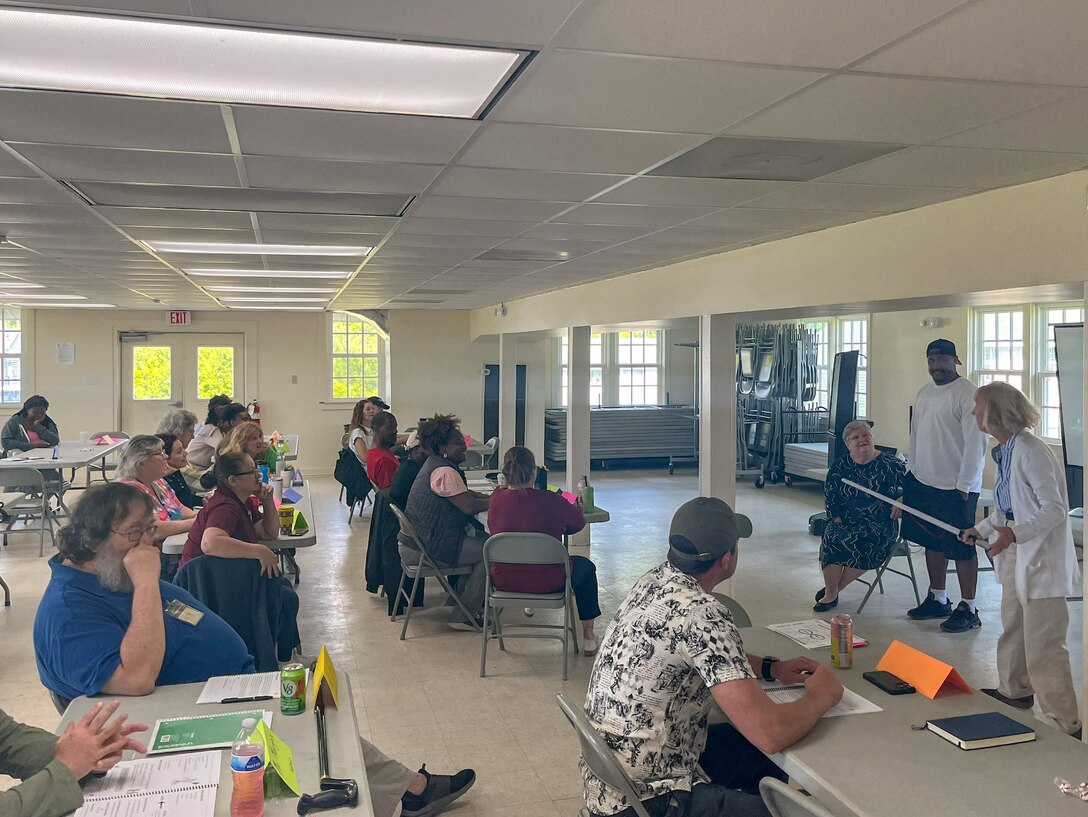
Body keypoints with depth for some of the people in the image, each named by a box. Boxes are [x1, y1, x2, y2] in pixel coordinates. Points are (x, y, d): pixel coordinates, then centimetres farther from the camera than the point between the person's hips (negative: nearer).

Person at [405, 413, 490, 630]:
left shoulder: (434, 464, 14)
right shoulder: (444, 472, -21)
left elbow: (464, 494, 22)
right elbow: (469, 506, -21)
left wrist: (489, 497, 9)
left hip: (418, 539, 11)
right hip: (426, 549, -11)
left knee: (482, 538, 17)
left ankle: (461, 597, 24)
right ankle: (463, 617, -3)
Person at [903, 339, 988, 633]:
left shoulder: (967, 394, -14)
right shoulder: (924, 393, 12)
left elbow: (975, 443, -17)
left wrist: (964, 487, -19)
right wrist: (910, 472, 15)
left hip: (955, 487, -8)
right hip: (923, 482, 8)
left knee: (961, 548, -1)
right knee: (932, 543, 15)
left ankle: (968, 609, 9)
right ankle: (938, 600, 28)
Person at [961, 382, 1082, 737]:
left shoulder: (1030, 451, -22)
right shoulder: (1004, 451, 7)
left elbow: (1054, 509, -23)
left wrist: (1014, 533, -34)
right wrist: (982, 529, 21)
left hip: (1041, 558, -10)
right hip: (1017, 555, 10)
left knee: (1042, 648, -5)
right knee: (1012, 629, 24)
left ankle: (1066, 725, 6)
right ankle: (1014, 691, 42)